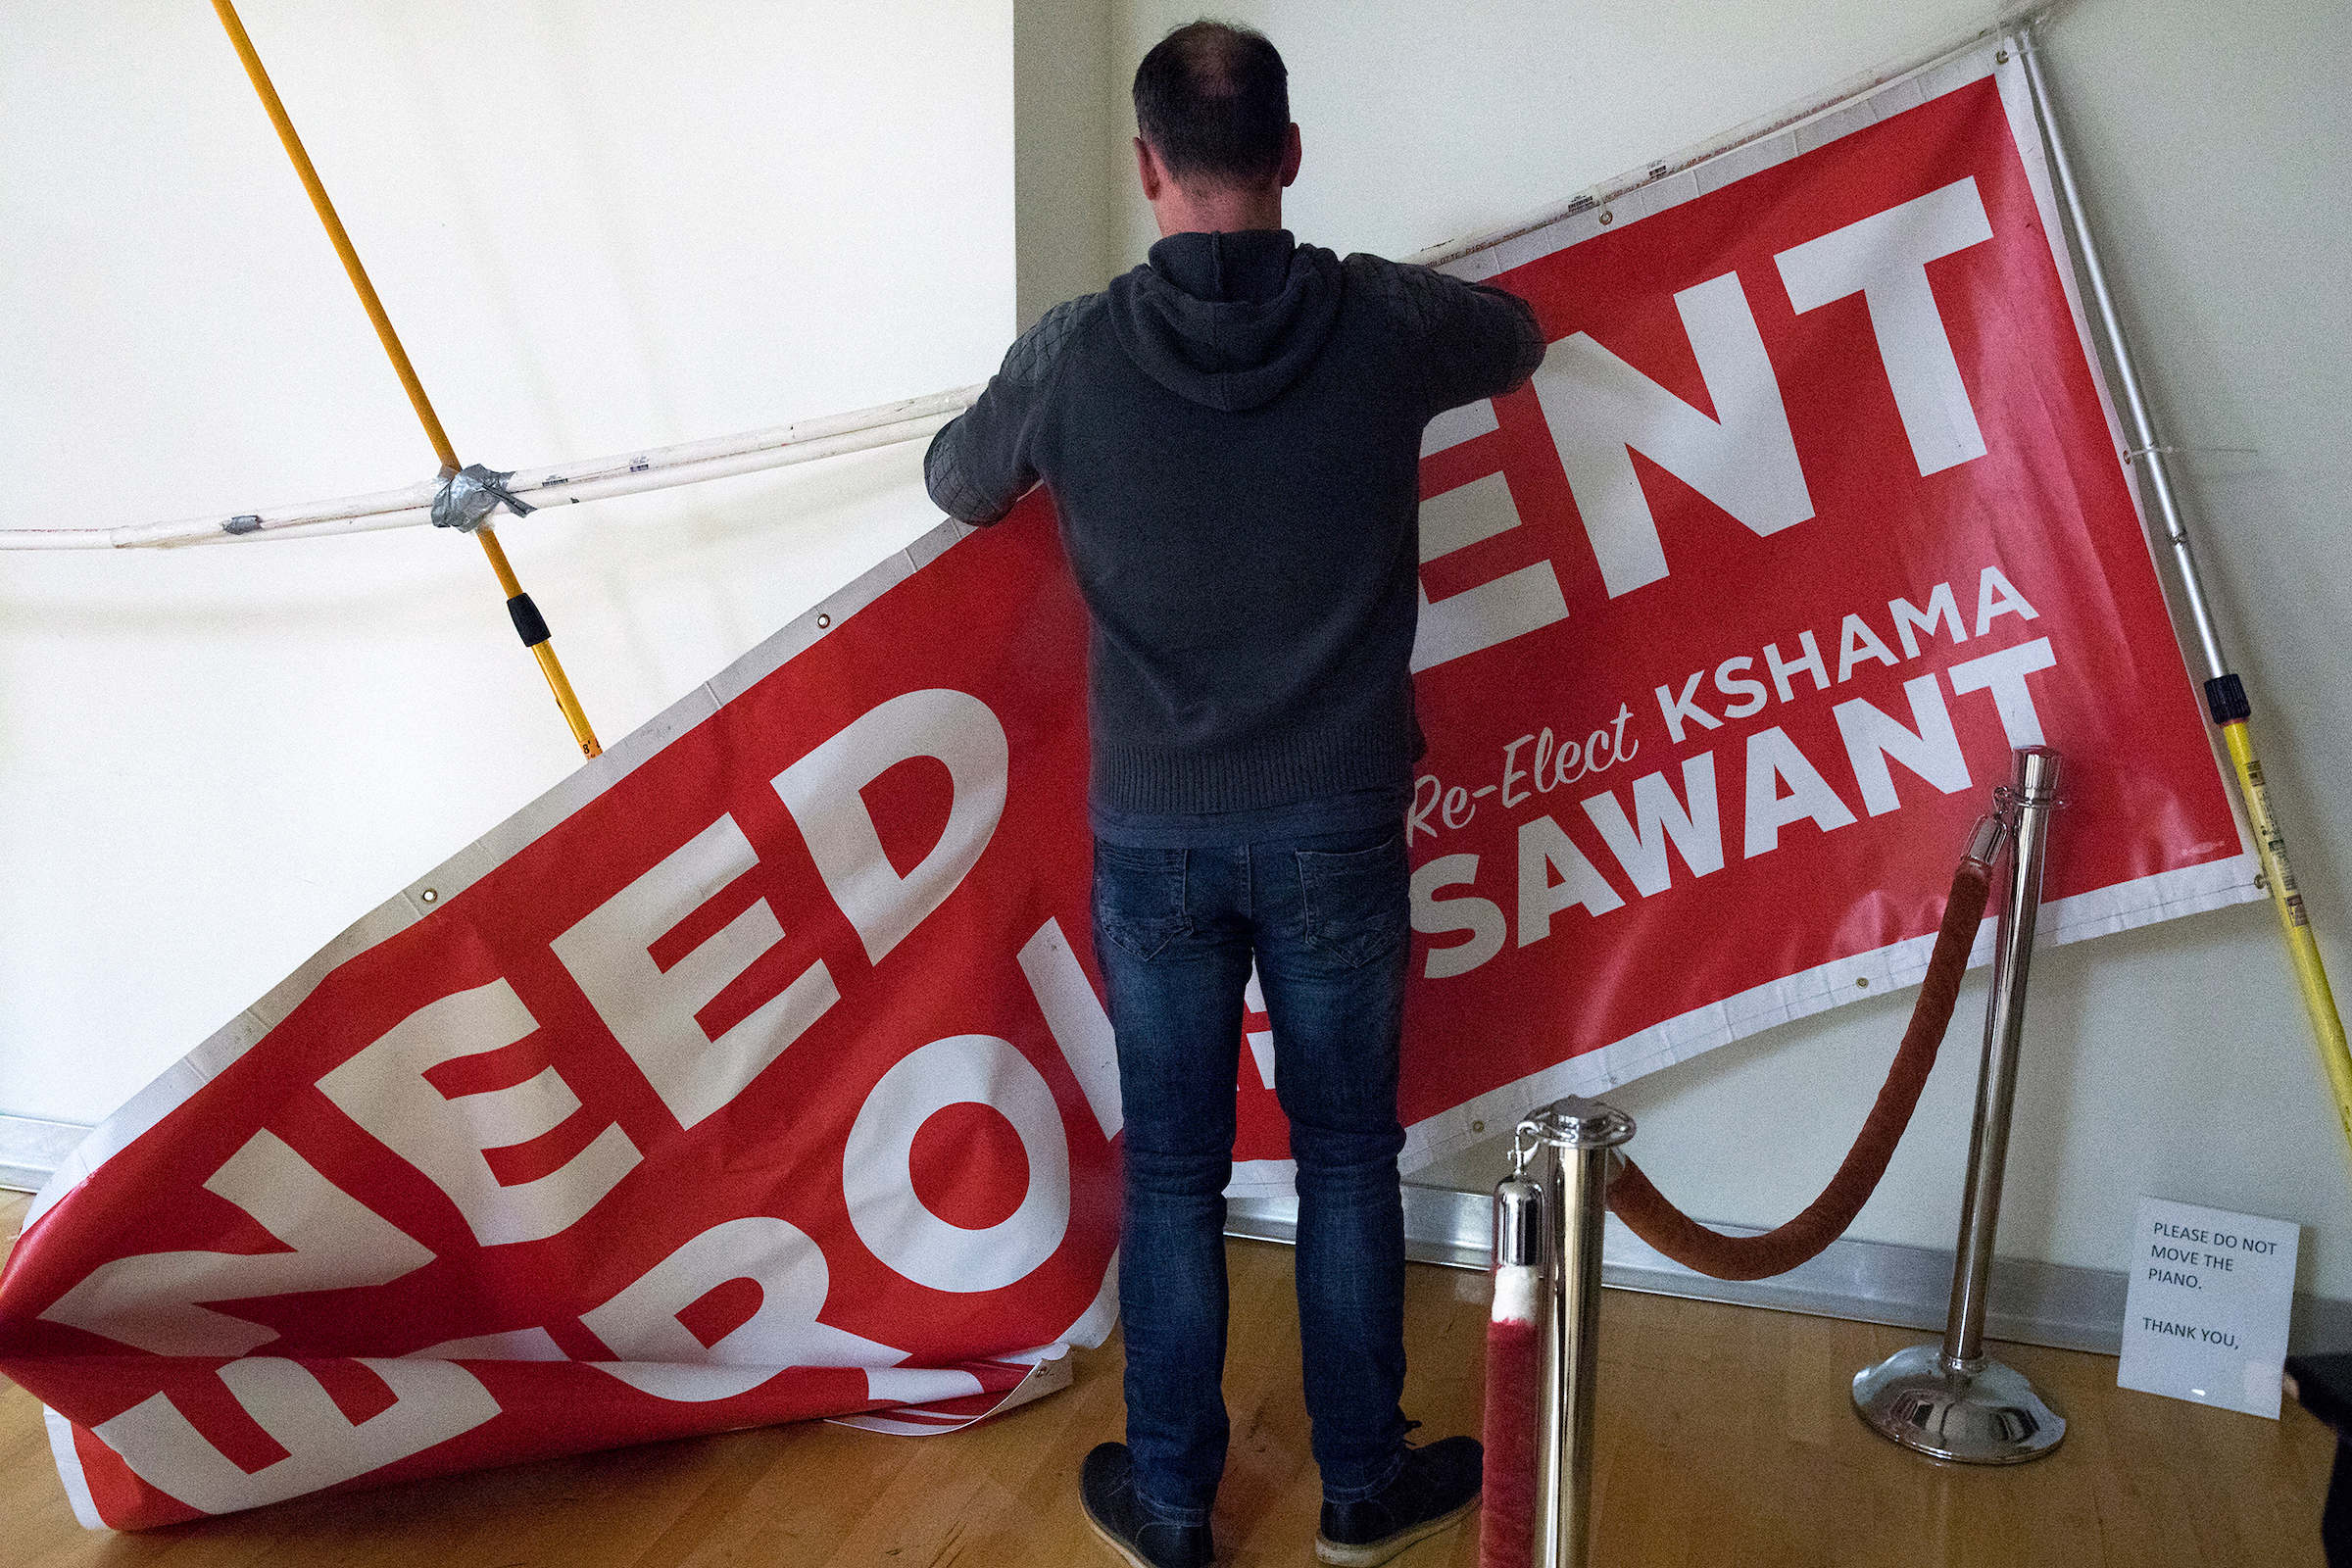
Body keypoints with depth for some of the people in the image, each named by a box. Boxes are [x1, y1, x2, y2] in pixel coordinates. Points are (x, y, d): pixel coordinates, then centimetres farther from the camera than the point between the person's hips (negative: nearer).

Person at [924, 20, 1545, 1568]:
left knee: (1172, 1178, 13)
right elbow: (1520, 335, 16)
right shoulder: (1384, 322, -8)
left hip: (1154, 839, 0)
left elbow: (957, 484, 10)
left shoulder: (1077, 351, -10)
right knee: (1348, 1159, 15)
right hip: (1337, 830, 0)